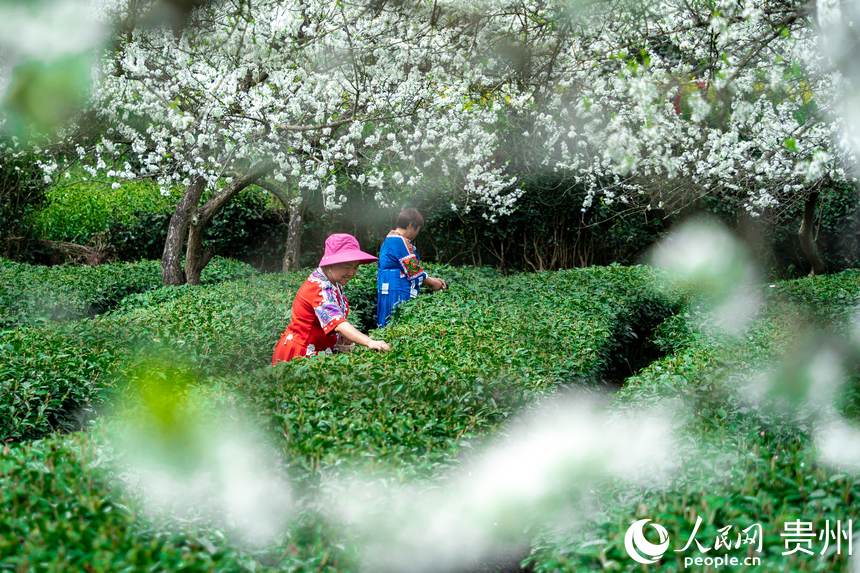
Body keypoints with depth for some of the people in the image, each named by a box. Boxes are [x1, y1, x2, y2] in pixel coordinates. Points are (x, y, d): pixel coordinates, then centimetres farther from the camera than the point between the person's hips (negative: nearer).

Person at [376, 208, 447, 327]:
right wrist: (432, 283, 1)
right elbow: (413, 271, -14)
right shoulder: (401, 241, -14)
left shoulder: (390, 239, 18)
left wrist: (430, 279, 17)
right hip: (398, 295, -11)